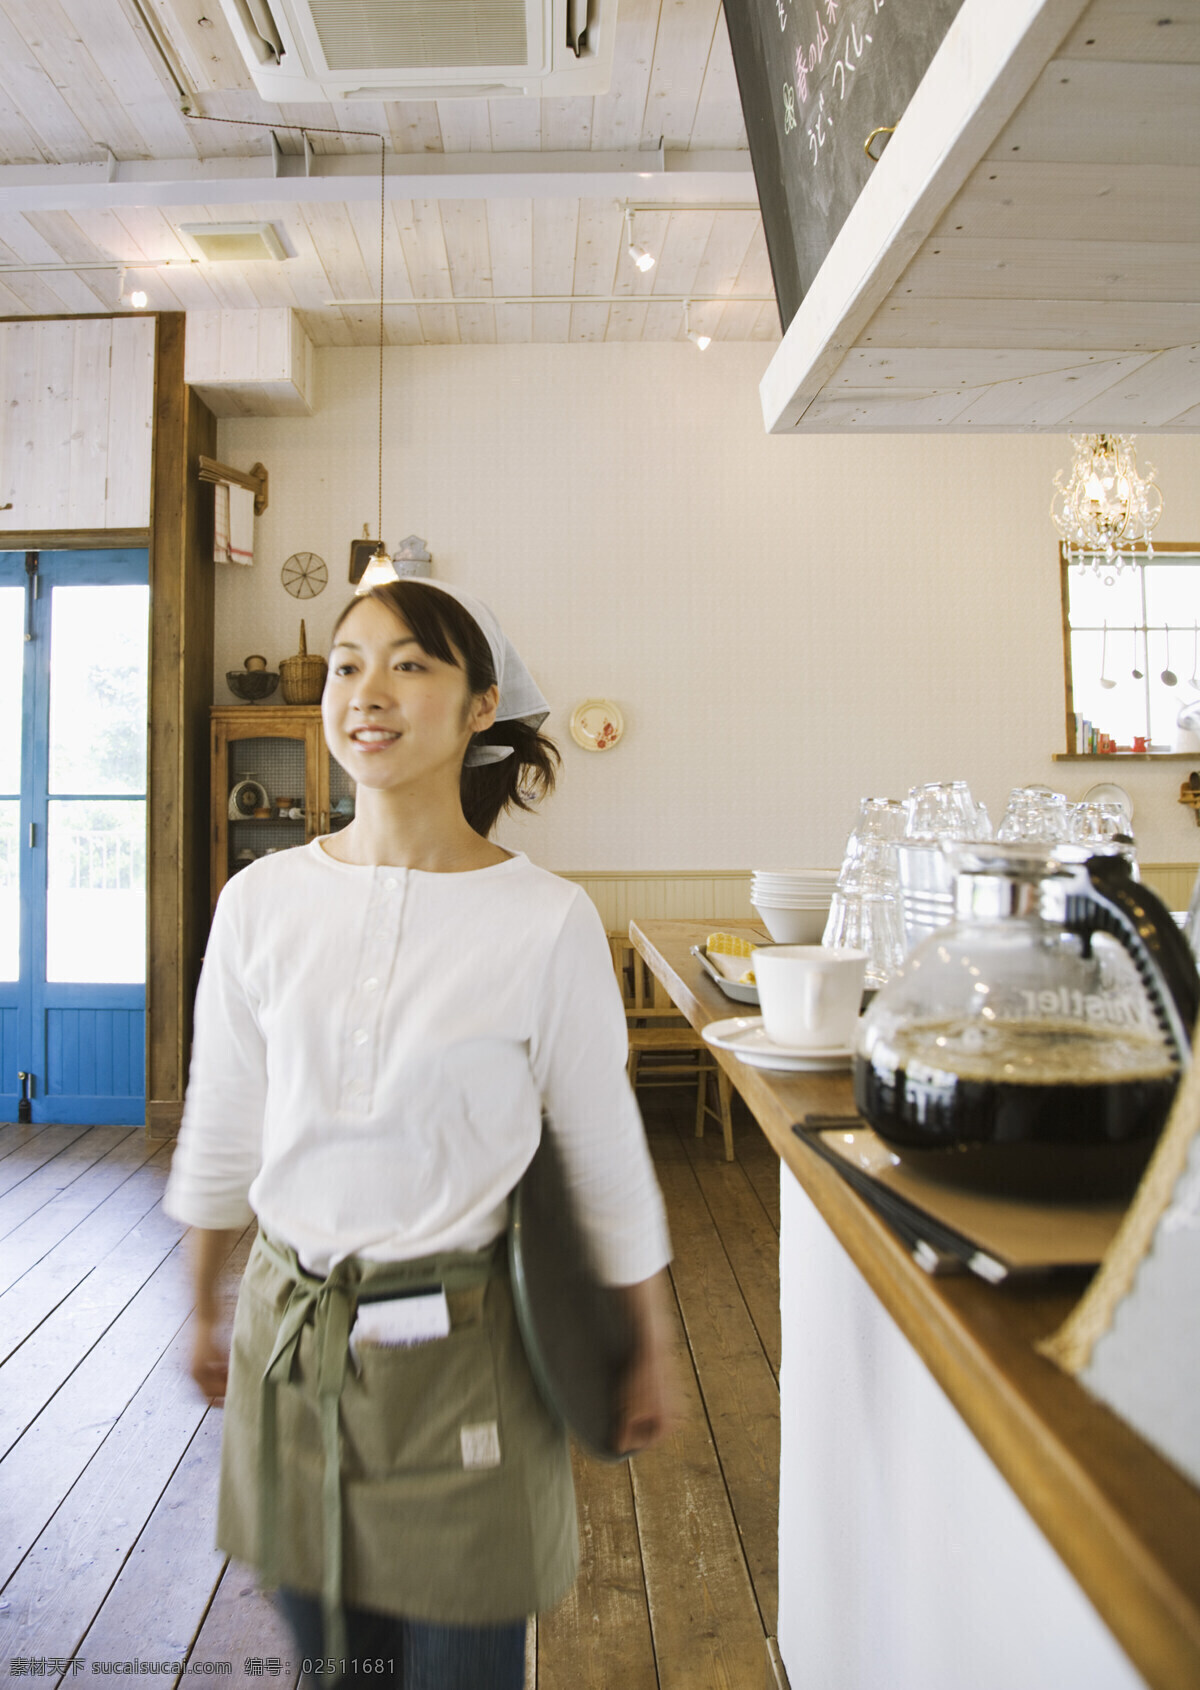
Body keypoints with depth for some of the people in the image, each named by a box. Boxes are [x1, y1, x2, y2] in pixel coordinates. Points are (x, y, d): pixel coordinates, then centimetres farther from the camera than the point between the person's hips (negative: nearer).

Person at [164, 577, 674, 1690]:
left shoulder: (547, 922, -14)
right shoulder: (260, 902, -5)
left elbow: (605, 1151, -4)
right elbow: (221, 1132, 7)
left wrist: (650, 1350, 4)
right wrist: (204, 1311, 17)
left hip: (462, 1348, -2)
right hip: (290, 1329, 3)